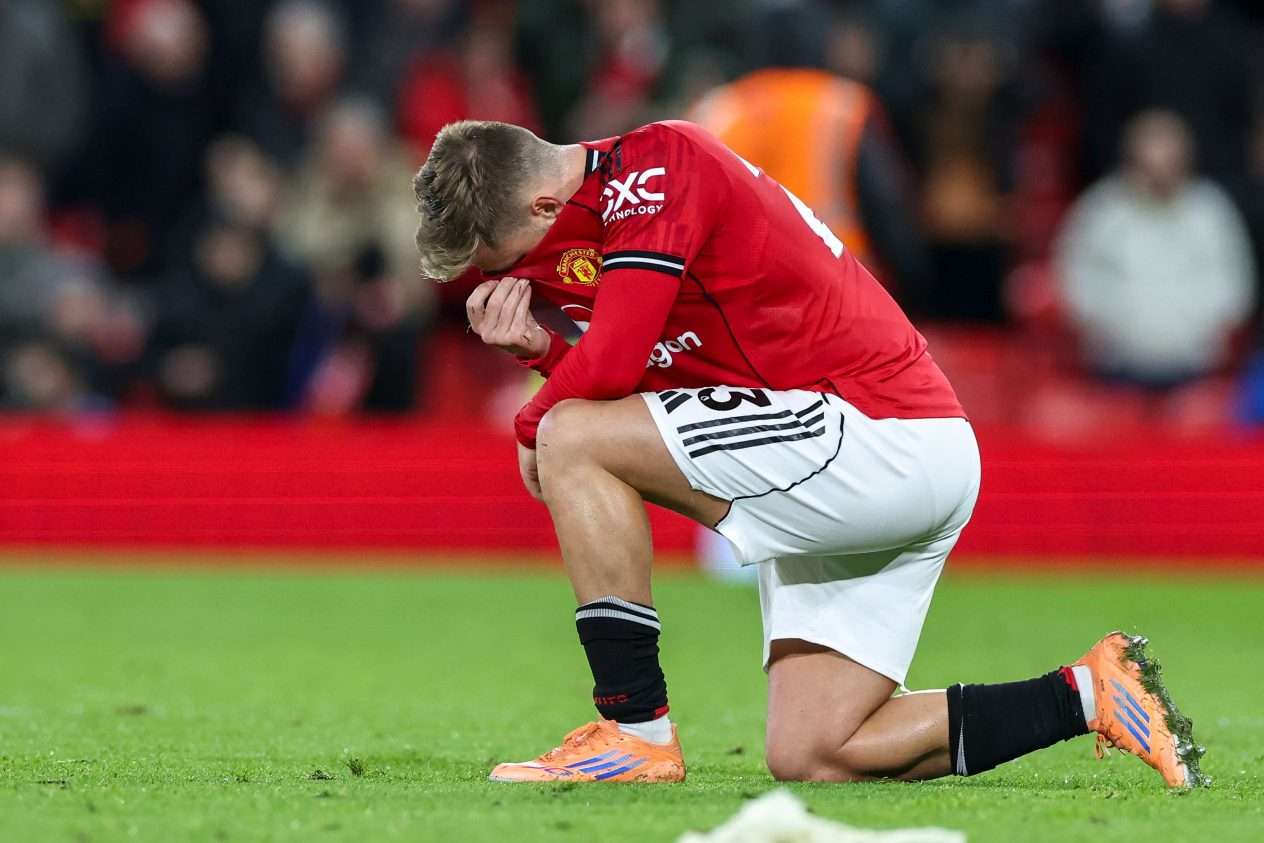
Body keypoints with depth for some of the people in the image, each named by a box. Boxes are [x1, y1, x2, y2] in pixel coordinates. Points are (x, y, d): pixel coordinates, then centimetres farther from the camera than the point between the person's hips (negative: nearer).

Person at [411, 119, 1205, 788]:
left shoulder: (655, 166, -12)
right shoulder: (628, 193, 19)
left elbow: (611, 367, -20)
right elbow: (627, 391, 18)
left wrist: (532, 428, 0)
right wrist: (537, 345, 1)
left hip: (873, 429, -11)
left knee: (570, 440, -13)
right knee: (809, 759, 6)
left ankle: (636, 731, -13)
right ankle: (1087, 695, 10)